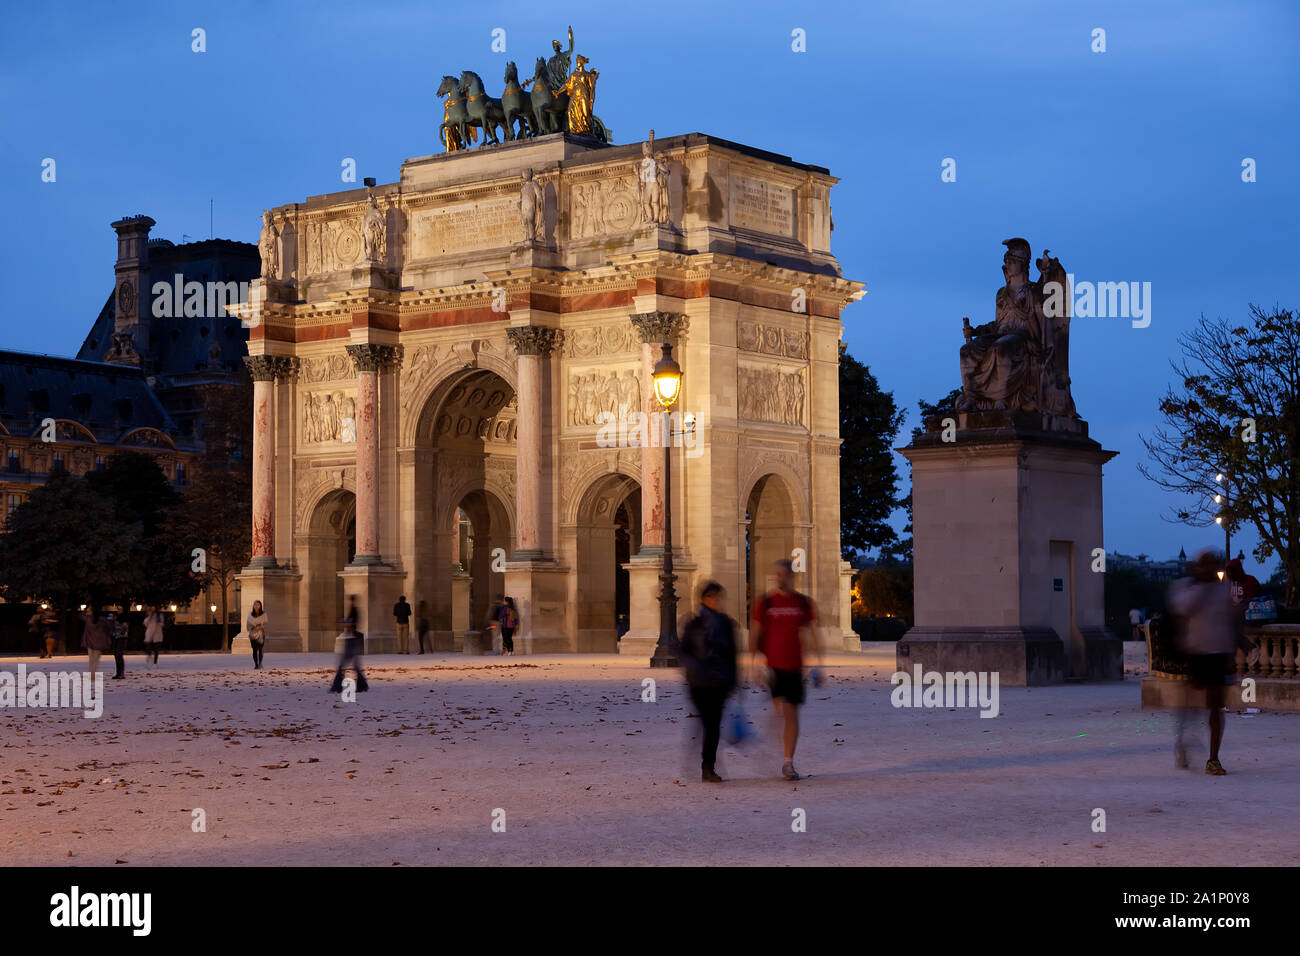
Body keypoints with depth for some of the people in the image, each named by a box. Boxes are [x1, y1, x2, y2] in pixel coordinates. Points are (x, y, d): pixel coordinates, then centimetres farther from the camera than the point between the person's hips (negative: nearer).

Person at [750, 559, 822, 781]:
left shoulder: (803, 602, 8)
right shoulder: (765, 601, 1)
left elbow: (809, 635, 11)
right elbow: (756, 635, 2)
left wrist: (817, 665, 5)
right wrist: (756, 663, -7)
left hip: (793, 667, 3)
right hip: (771, 665, -3)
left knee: (791, 715, 4)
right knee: (776, 712, -14)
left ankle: (788, 763, 11)